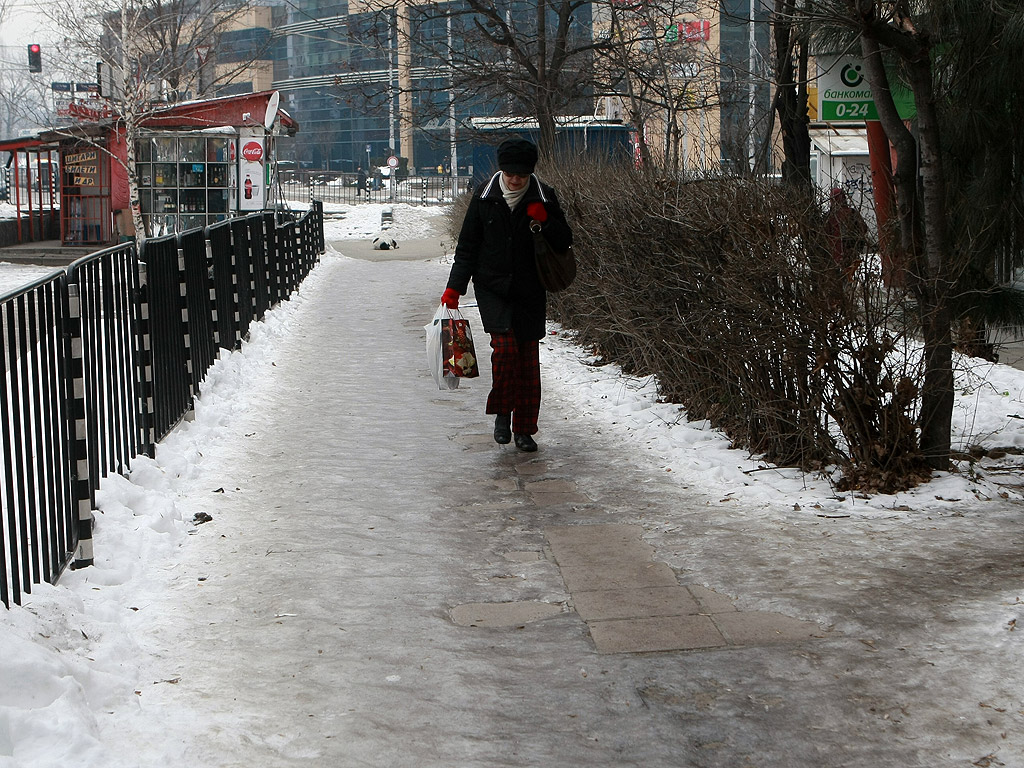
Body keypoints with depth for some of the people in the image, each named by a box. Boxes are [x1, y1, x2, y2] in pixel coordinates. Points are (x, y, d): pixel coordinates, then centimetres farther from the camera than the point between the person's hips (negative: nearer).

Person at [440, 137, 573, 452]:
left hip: (530, 290, 1)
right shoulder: (485, 196, -1)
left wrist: (545, 220, -17)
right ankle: (502, 413, 3)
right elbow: (467, 246, 4)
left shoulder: (543, 197, -1)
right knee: (505, 346, -18)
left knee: (528, 357, 1)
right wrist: (454, 286, -2)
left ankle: (524, 428, 14)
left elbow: (565, 241, 2)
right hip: (492, 287, -1)